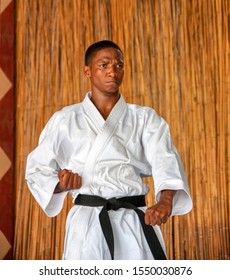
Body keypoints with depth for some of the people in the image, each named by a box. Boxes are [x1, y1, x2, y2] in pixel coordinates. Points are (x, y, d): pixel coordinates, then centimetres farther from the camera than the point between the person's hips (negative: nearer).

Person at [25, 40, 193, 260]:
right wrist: (60, 185, -9)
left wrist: (165, 201, -28)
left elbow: (164, 159, -8)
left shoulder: (145, 118, 9)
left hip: (136, 222, 1)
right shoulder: (65, 120, 10)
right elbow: (37, 169, 14)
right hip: (87, 223, 0)